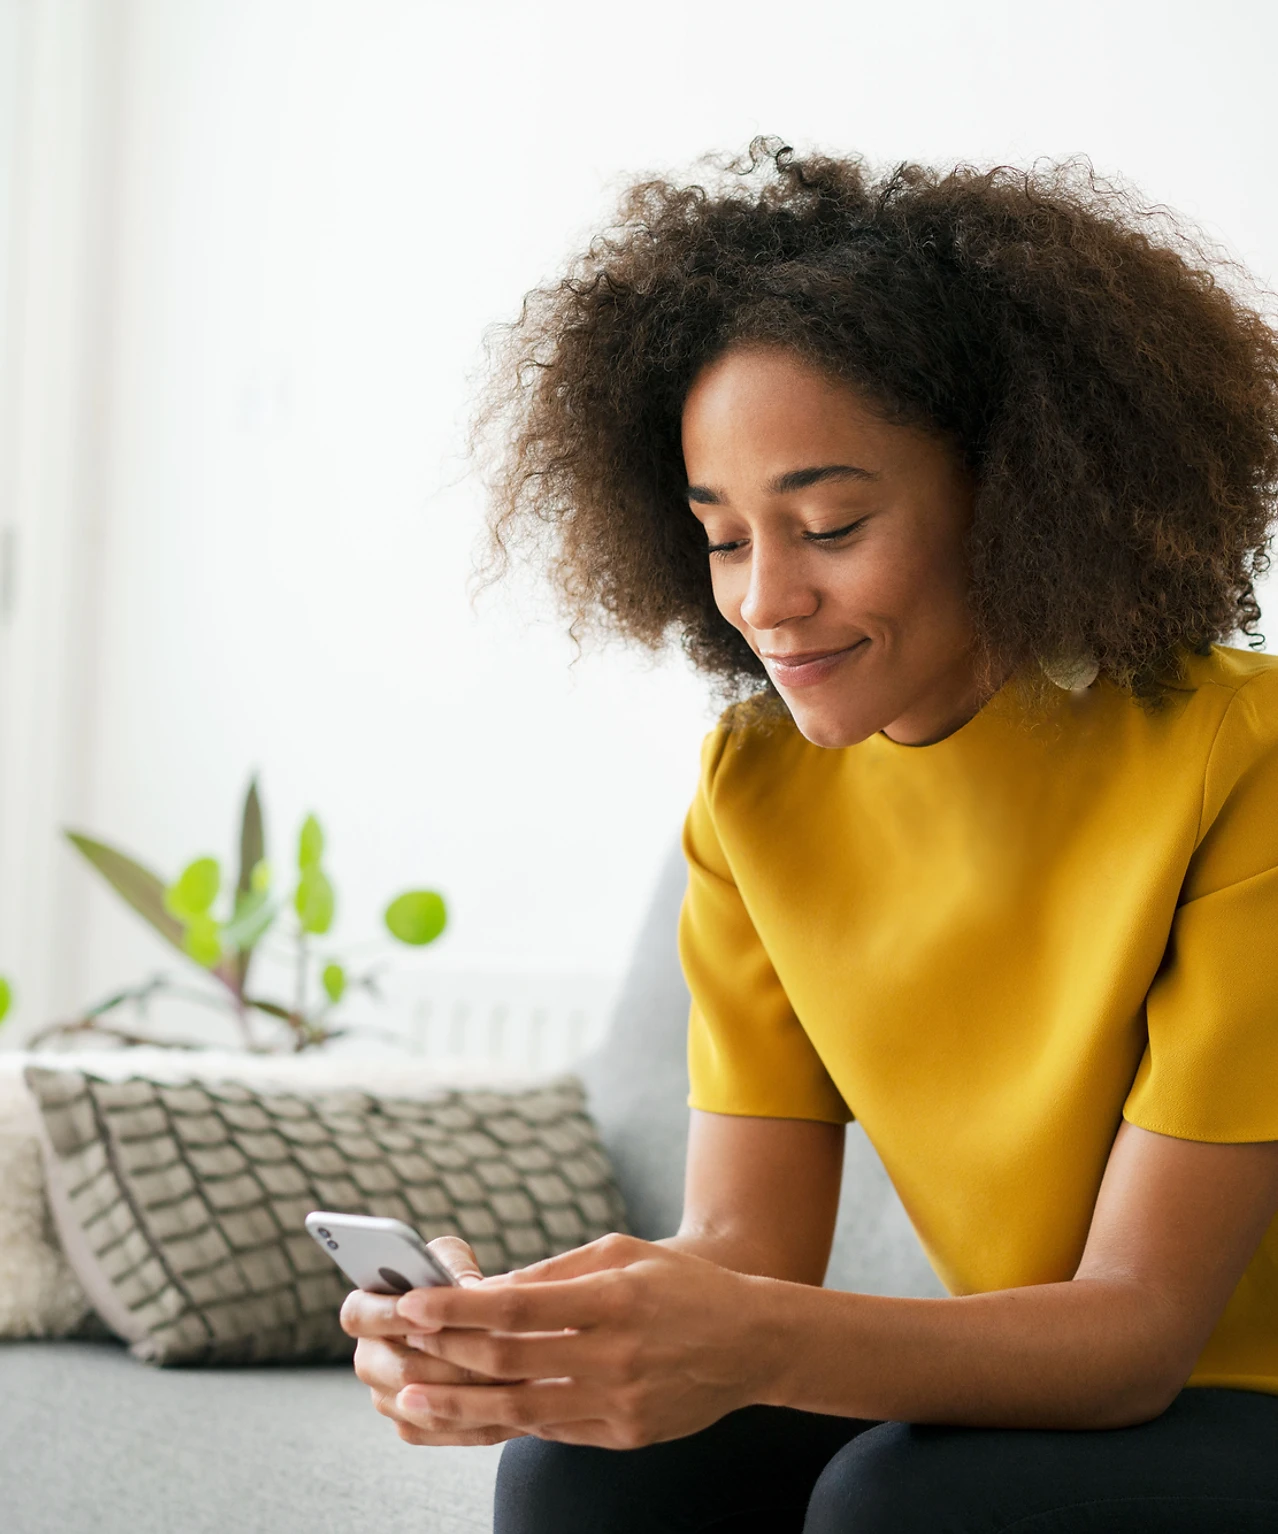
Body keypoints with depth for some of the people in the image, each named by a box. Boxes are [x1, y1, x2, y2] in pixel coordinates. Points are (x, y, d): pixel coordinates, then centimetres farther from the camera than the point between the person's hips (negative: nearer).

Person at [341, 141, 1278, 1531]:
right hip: (1024, 1396, 5)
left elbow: (1141, 1319, -22)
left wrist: (758, 1347, -38)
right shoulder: (755, 787, -2)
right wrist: (497, 1343, -27)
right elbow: (748, 1239, -6)